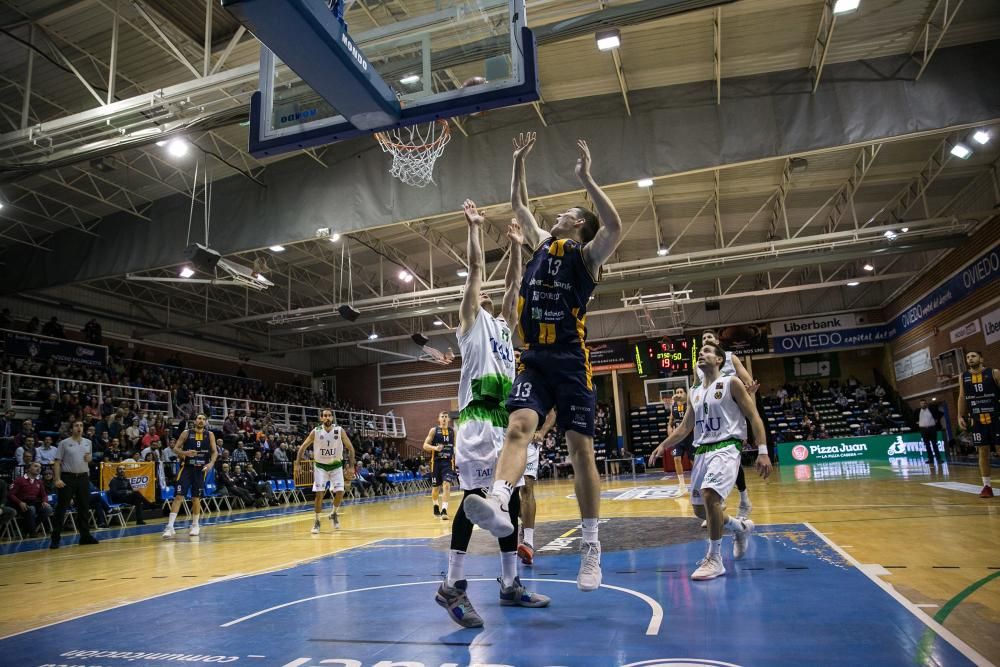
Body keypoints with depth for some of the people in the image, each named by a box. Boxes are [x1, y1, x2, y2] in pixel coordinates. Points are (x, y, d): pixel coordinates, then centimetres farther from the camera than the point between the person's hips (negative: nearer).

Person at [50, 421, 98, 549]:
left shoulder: (88, 442, 11)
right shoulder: (64, 443, -2)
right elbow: (57, 462, -6)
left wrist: (89, 458, -2)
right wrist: (57, 479, -15)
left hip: (83, 477, 4)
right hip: (68, 477, -4)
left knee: (84, 507, 7)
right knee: (61, 508, -3)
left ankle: (85, 535, 15)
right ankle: (55, 538, 4)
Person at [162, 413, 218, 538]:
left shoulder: (210, 435, 2)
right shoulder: (186, 433, -1)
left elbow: (215, 451, 3)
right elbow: (175, 448, -1)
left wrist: (211, 463, -14)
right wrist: (185, 453, -20)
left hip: (201, 469, 1)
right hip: (187, 467, -1)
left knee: (196, 498, 7)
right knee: (179, 496, -10)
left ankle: (195, 525, 22)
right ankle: (170, 527, -9)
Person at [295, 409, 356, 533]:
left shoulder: (339, 431, -13)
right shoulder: (316, 431, -13)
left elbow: (350, 448, -5)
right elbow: (303, 447, -2)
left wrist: (351, 466, -9)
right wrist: (297, 464, -9)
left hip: (336, 466, 1)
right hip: (320, 466, 0)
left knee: (340, 493, -8)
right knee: (319, 494, -9)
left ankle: (334, 514, 20)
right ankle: (316, 521, 9)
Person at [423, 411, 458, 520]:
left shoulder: (452, 431, 5)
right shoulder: (434, 430, -2)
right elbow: (425, 445, -6)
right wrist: (435, 448, -24)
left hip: (448, 462, 0)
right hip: (436, 462, 0)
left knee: (446, 484, -17)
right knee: (435, 487, 11)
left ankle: (444, 510, -18)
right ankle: (436, 507, 35)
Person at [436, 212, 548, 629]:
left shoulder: (502, 323, 25)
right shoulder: (472, 320, 8)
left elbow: (513, 283, 24)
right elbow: (477, 269, 1)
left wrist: (516, 246, 26)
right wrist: (474, 228, 4)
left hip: (506, 420, 8)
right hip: (479, 418, -7)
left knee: (509, 499, 9)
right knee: (476, 496, -12)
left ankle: (510, 585, 17)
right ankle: (452, 585, -4)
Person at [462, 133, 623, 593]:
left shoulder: (587, 255, 2)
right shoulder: (541, 244, 18)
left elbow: (615, 228, -19)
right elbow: (518, 204, 28)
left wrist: (586, 178, -16)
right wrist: (519, 160, 25)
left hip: (570, 361, -4)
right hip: (534, 360, 4)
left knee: (580, 449, -1)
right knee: (518, 426, -21)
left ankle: (591, 546, 8)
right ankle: (498, 504, -41)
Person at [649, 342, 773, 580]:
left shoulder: (731, 383, -1)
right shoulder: (694, 392, 16)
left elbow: (754, 417, -5)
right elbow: (685, 427, 21)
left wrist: (763, 452, -14)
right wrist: (663, 445, 10)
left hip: (726, 448, -7)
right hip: (702, 451, 7)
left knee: (709, 495, -28)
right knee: (700, 509, 10)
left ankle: (714, 559, -13)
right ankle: (741, 527, 39)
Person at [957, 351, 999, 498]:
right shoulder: (964, 377, 8)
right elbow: (962, 398, 12)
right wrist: (960, 416, 5)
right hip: (977, 420, 3)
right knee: (983, 451, 4)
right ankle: (987, 486, 8)